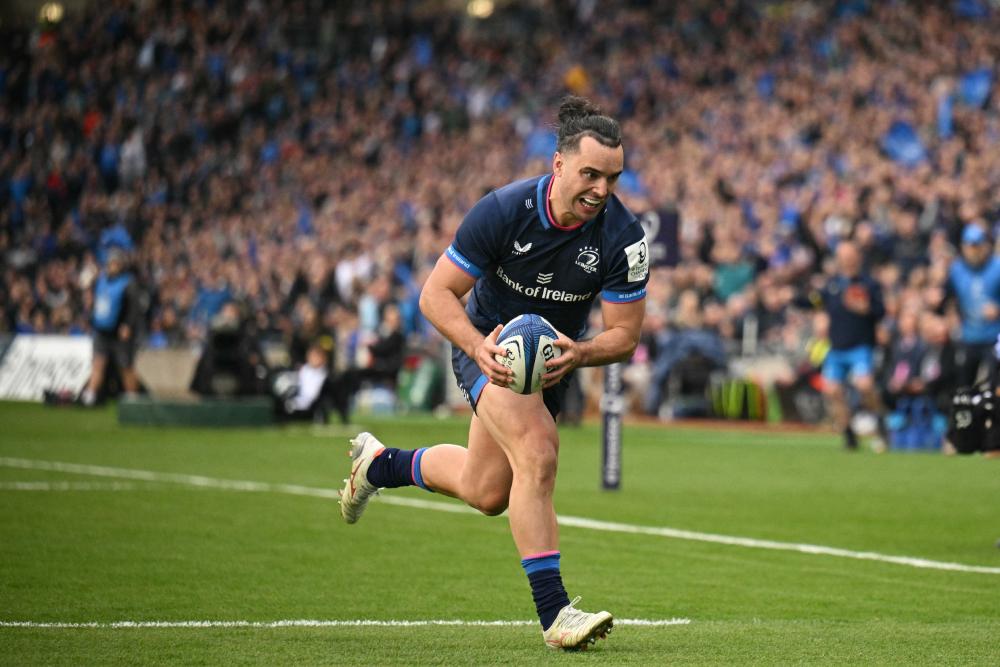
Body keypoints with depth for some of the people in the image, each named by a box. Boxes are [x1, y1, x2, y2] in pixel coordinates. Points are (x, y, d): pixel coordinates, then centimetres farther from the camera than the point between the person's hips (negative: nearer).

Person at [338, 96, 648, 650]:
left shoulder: (624, 238, -22)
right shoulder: (504, 210, -27)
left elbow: (624, 333, -15)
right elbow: (437, 294, -20)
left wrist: (578, 353, -36)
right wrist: (478, 347, -37)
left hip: (555, 356, 4)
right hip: (490, 344, -4)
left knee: (485, 492, 15)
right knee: (536, 454, -28)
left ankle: (380, 463, 43)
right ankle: (553, 612, -25)